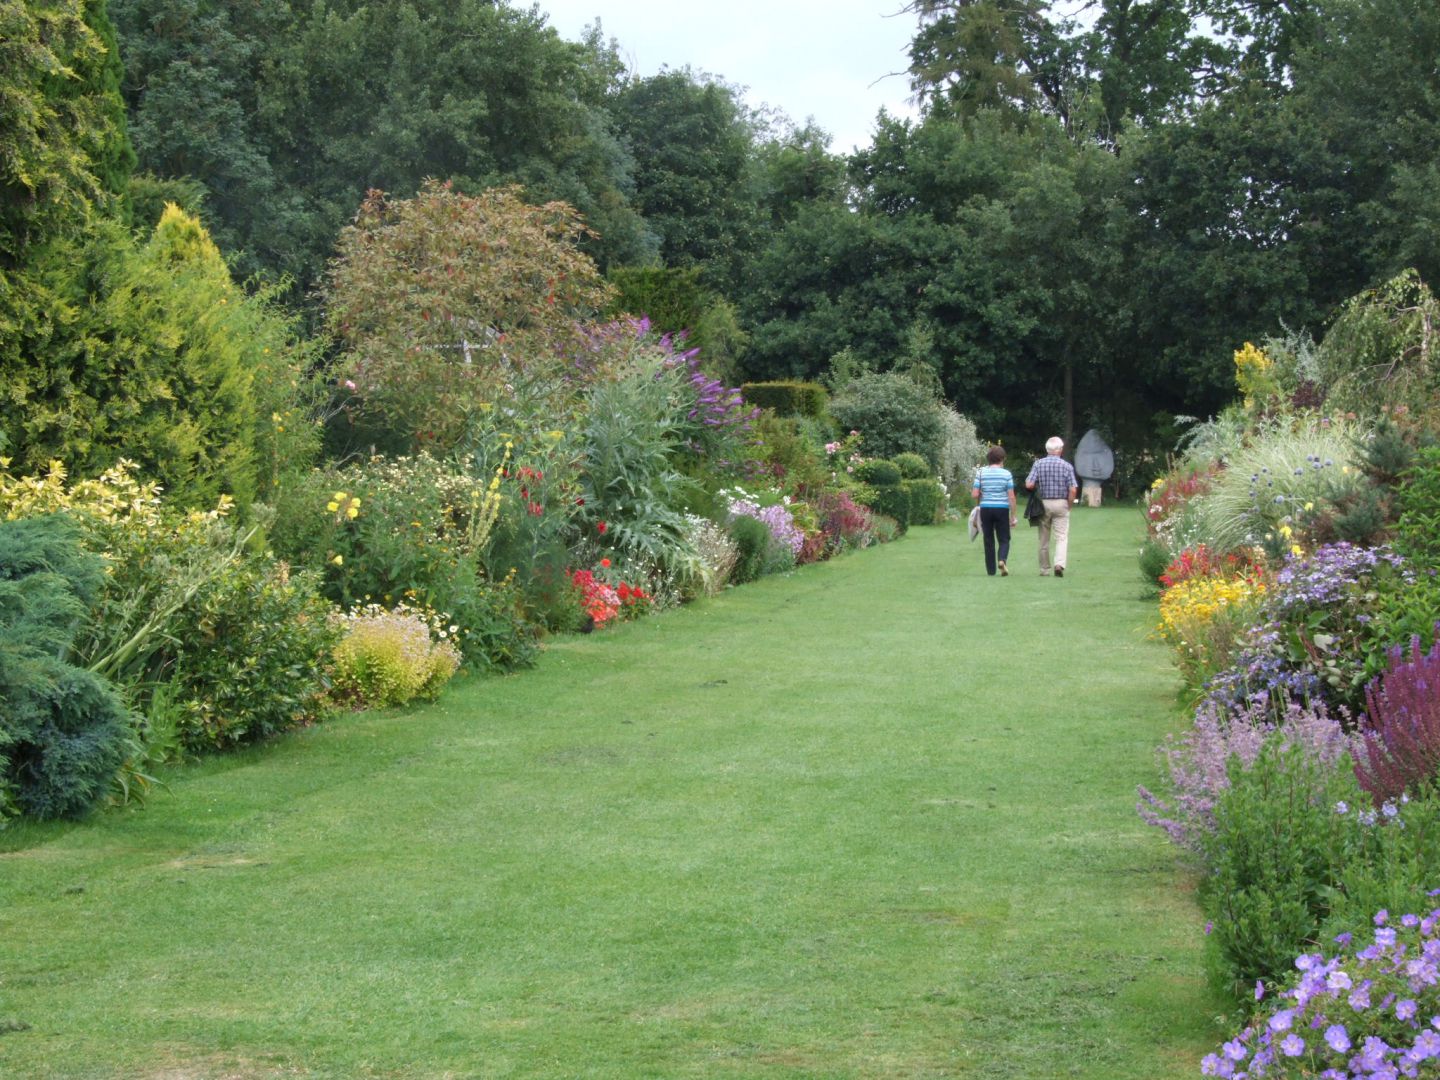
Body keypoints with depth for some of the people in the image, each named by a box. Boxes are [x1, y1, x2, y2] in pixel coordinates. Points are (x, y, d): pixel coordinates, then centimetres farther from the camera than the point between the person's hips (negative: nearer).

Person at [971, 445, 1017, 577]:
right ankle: (1002, 560, -21)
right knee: (1004, 539, 7)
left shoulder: (981, 473, 0)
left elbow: (974, 495, -4)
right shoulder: (1006, 474, -4)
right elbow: (1011, 497, -6)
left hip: (985, 509, 1)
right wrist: (1013, 516, 0)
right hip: (1002, 509, -1)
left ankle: (991, 570, 11)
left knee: (989, 541, 10)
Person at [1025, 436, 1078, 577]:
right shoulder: (1067, 466, -6)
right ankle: (1059, 563, -20)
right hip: (1061, 504, -2)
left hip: (1043, 503, 2)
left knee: (1044, 539, 11)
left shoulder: (1038, 464, -3)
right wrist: (1069, 506, 4)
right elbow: (1073, 490, -10)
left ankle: (1044, 569, 15)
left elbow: (1029, 484, -10)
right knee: (1062, 537, 0)